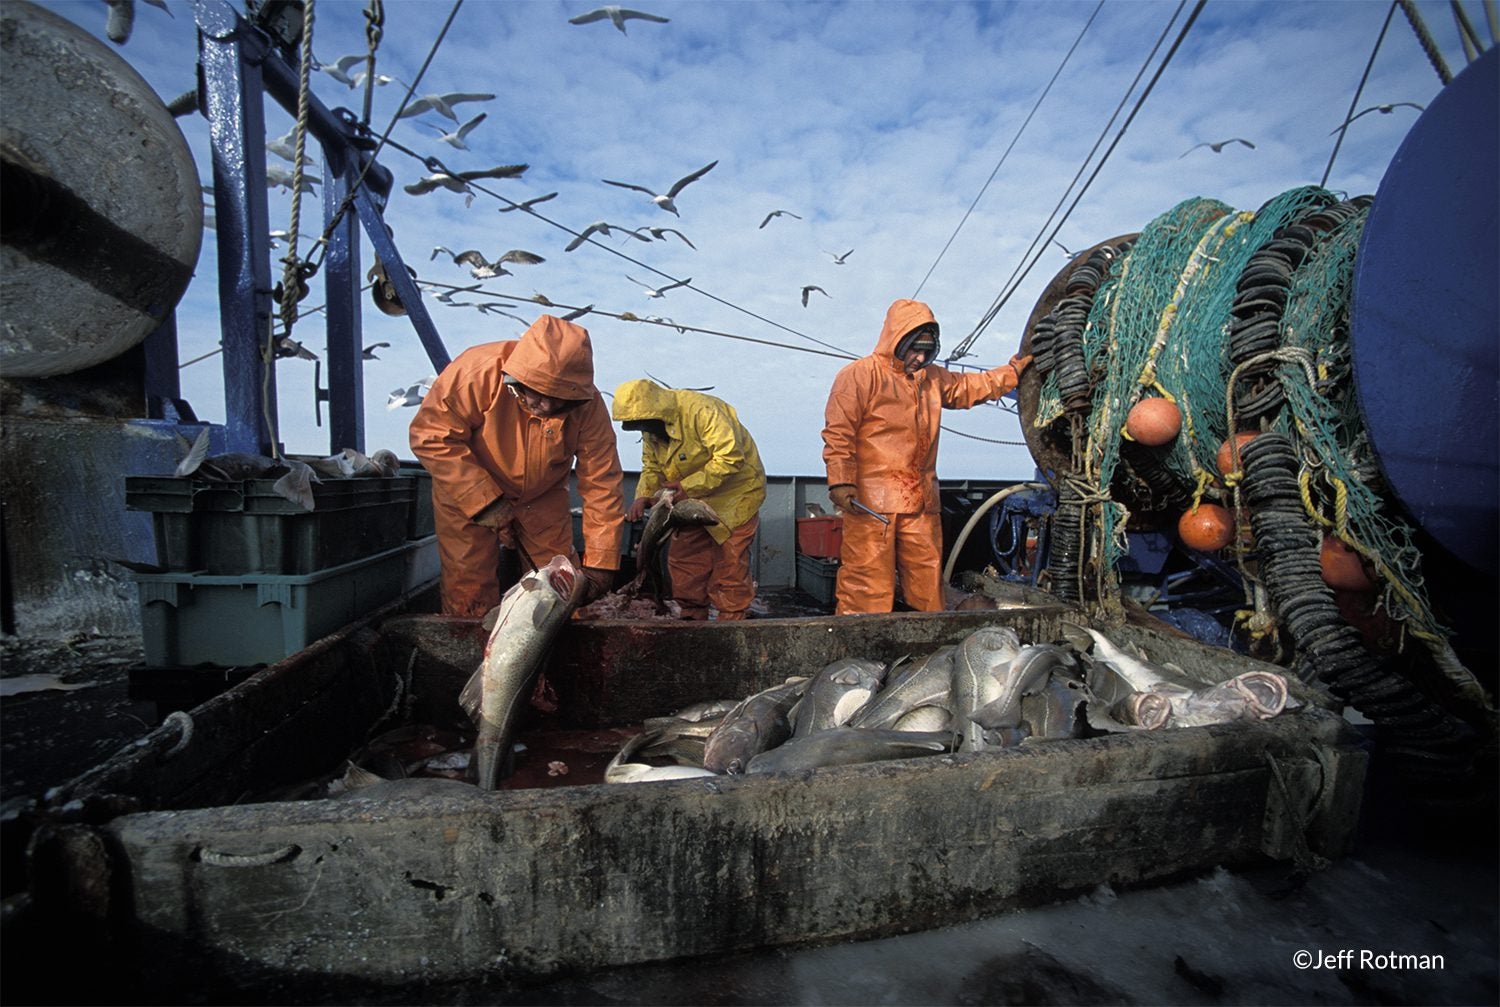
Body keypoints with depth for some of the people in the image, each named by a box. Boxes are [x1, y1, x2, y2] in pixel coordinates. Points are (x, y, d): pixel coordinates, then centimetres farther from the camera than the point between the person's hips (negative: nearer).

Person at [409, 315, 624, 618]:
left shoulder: (588, 405, -24)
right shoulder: (479, 370, -32)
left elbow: (601, 484, -20)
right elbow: (431, 436, -25)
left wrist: (600, 563, -22)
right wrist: (484, 501, -29)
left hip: (542, 496, 2)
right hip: (465, 491, -2)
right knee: (470, 590, 1)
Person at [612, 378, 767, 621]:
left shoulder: (700, 410, -30)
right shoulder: (652, 430, -2)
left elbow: (730, 457, -34)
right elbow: (652, 468, 6)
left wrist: (688, 486, -31)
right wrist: (644, 496, -15)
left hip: (735, 490, -8)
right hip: (694, 499, 8)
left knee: (729, 560, -6)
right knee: (684, 558, 7)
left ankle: (731, 621, 7)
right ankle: (692, 615, 21)